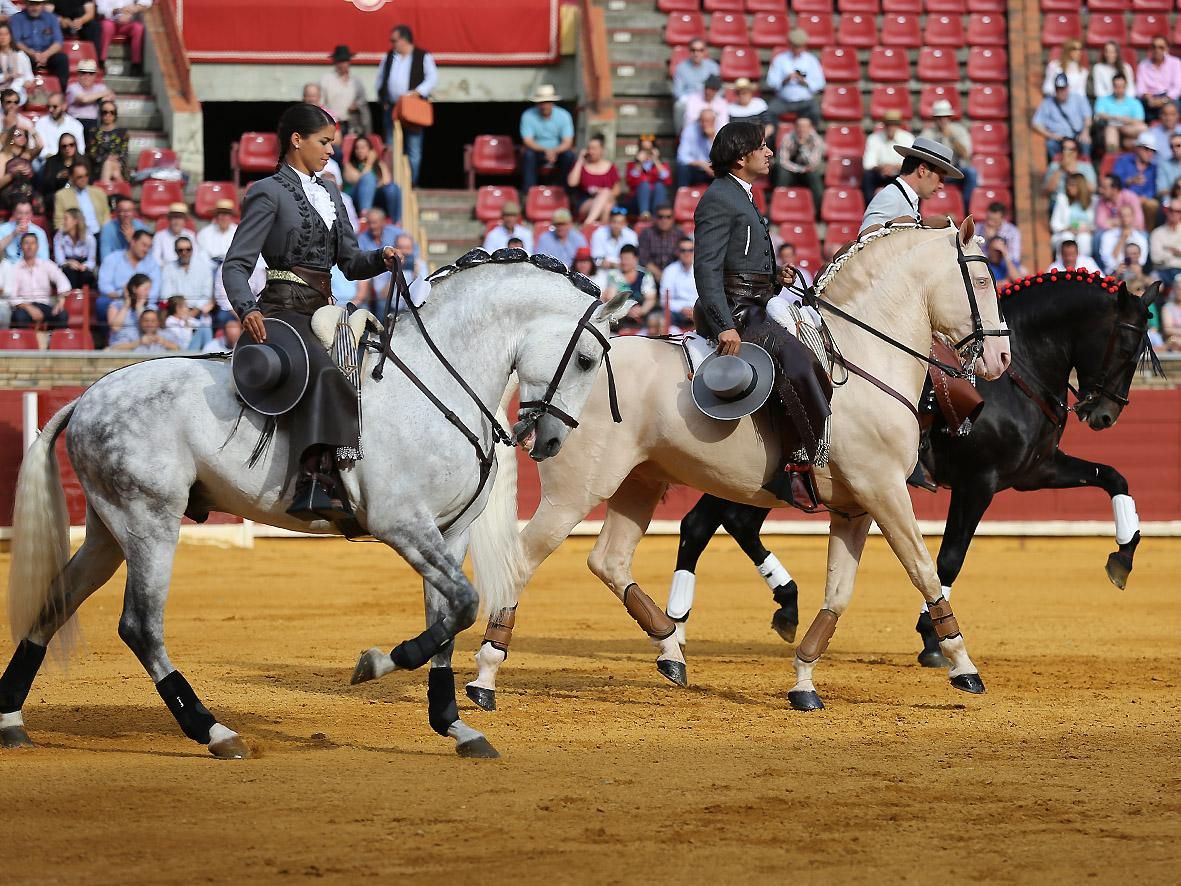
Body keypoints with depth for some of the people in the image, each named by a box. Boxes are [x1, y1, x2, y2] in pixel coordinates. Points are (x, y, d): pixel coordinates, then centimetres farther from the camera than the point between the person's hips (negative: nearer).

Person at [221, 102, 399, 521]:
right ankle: (317, 482, -44)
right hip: (284, 310, -9)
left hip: (322, 313, 9)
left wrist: (381, 259, -3)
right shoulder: (269, 193, -3)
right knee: (325, 372, -34)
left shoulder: (329, 193, 20)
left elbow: (351, 263, 19)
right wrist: (247, 309, -27)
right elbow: (237, 264, -9)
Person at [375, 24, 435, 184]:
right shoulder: (389, 57, 14)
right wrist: (382, 99, 8)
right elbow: (381, 79, 19)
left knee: (413, 150, -2)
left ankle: (411, 182, 1)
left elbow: (432, 79, -7)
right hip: (391, 109, 4)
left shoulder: (423, 57, 0)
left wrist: (416, 93, -18)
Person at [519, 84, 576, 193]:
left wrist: (555, 151, -34)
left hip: (558, 152, 1)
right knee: (528, 155, -33)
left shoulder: (563, 115, -10)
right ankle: (527, 192, -31)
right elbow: (527, 141, -15)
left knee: (569, 155, -30)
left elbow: (567, 142, -12)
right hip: (538, 151, -1)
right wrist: (545, 151, -32)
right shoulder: (528, 116, -12)